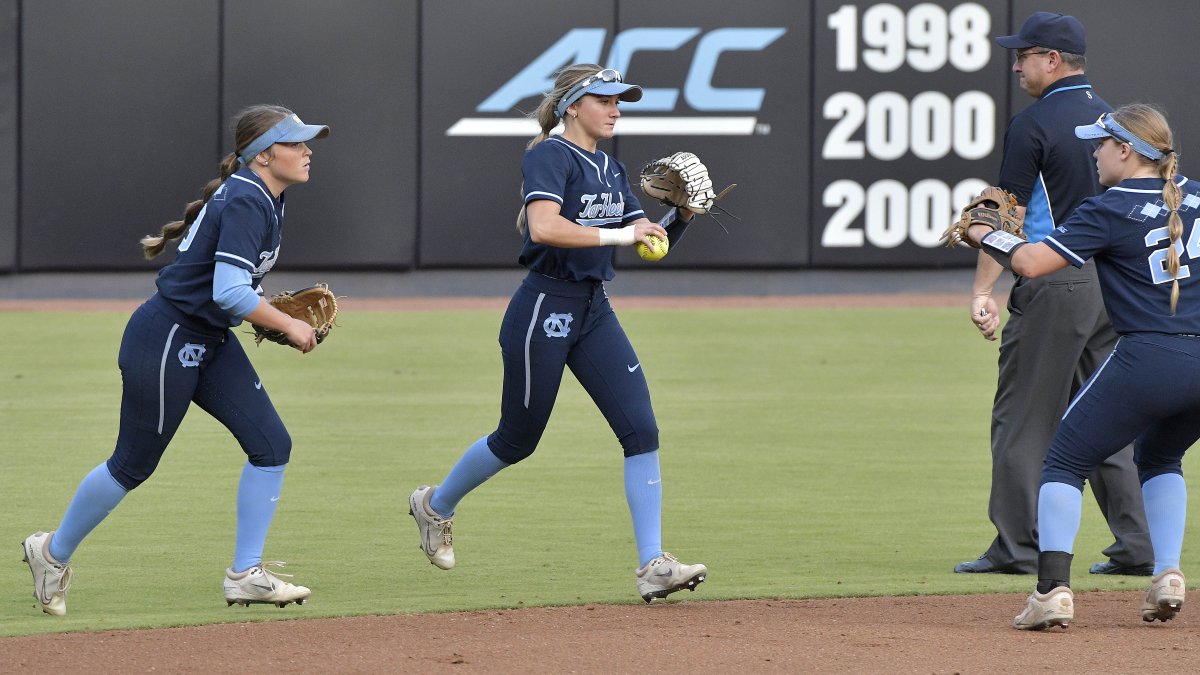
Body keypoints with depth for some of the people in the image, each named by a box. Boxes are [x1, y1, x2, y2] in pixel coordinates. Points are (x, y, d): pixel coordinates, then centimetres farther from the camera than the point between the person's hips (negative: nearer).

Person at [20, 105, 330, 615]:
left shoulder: (262, 198, 8)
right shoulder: (246, 202, -22)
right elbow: (229, 292, -30)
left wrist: (264, 311, 9)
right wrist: (287, 326, -18)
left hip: (210, 343, 10)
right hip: (166, 339, -10)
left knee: (271, 444, -1)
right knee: (133, 464, 4)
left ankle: (246, 574, 3)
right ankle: (54, 552, 25)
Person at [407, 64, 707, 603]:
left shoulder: (612, 171, 14)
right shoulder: (550, 156, -12)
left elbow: (647, 241, 16)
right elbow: (544, 228, -29)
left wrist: (681, 218, -2)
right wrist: (617, 235, -26)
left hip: (594, 313, 7)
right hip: (544, 310, -7)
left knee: (641, 430, -7)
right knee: (517, 439, 6)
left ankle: (653, 566, -10)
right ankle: (436, 505, 34)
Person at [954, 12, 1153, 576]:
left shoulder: (1033, 125, -9)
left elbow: (1009, 215, -12)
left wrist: (982, 291, -12)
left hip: (1052, 286, -7)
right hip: (1114, 285, 7)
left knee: (1023, 418, 0)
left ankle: (1018, 546, -1)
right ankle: (1135, 546, 7)